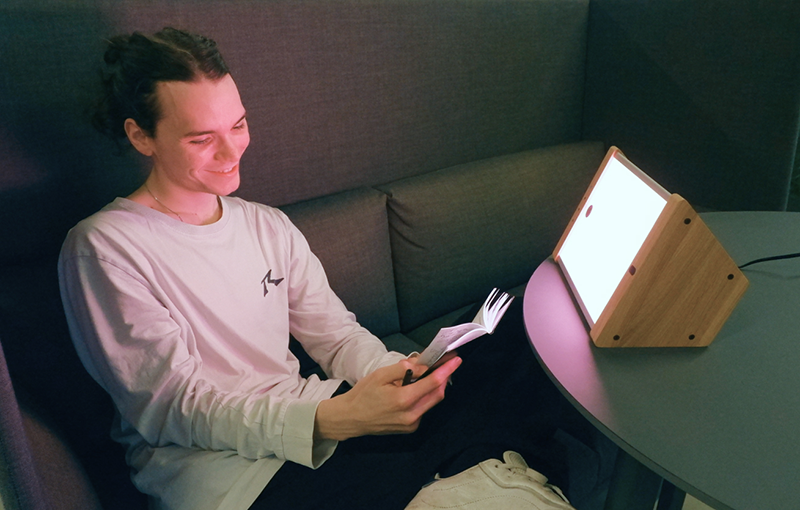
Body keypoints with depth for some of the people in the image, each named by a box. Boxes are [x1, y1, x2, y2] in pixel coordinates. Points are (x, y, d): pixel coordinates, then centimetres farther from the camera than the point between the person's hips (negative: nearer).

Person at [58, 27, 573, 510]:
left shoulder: (270, 226, 11)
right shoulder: (103, 247, -8)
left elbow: (336, 334, 8)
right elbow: (177, 406, -15)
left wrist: (399, 372, -16)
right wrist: (335, 419, -31)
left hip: (303, 421, 6)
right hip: (211, 465, -5)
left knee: (523, 336, -11)